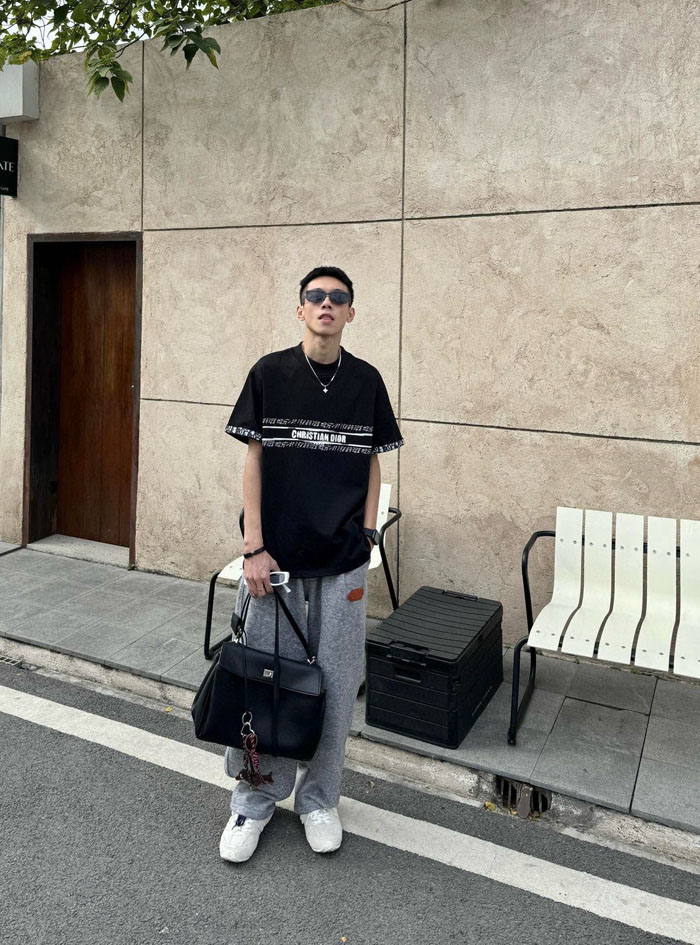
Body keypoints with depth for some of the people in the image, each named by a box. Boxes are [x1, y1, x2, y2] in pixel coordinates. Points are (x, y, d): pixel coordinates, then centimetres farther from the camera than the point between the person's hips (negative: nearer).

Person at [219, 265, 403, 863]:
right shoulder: (269, 374, -1)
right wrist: (254, 548, -7)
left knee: (336, 681, 9)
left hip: (342, 559, 1)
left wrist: (368, 533, 2)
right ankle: (255, 800, 28)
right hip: (276, 555, -1)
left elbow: (372, 463, 9)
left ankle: (318, 799, 29)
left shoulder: (366, 381, 3)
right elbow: (253, 461, -2)